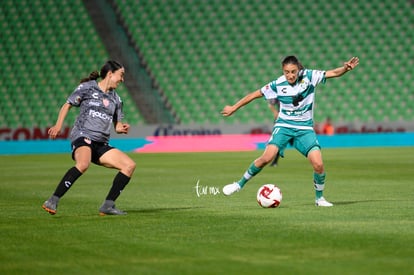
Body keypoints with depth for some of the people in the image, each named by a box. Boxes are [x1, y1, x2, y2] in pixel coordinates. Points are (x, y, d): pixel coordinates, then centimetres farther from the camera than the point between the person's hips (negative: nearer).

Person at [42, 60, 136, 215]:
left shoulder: (116, 99, 20)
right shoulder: (87, 88, 4)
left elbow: (117, 126, 24)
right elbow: (67, 105, 5)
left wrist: (122, 128, 0)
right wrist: (58, 125, -11)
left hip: (101, 144, 7)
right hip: (83, 136, -7)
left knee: (130, 165, -5)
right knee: (83, 164, -37)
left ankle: (107, 206, -5)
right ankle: (52, 202, -36)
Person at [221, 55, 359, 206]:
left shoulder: (309, 76, -7)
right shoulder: (278, 85, -7)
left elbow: (333, 73, -11)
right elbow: (255, 94, 3)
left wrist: (345, 68, -33)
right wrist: (233, 108, 8)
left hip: (305, 128, 1)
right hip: (284, 125, -1)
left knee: (318, 164, -16)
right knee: (267, 157, -22)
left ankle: (319, 198, 8)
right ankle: (240, 184, -3)